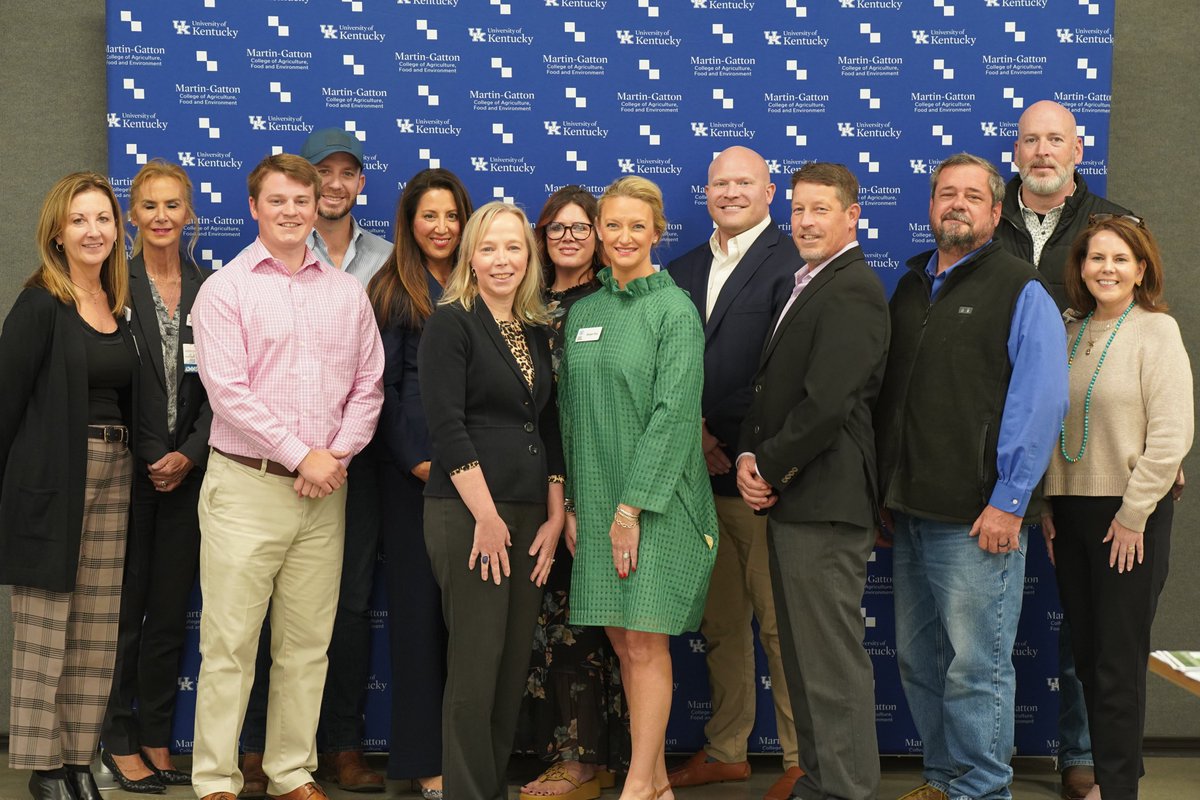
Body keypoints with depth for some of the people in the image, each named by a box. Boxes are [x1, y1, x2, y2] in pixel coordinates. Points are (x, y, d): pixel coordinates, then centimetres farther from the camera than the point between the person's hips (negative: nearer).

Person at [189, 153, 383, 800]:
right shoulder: (224, 289, -1)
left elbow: (368, 385, 10)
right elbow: (227, 389, -10)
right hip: (246, 485, -4)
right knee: (229, 642, -2)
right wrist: (301, 455, -12)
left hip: (325, 489, 4)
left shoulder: (347, 293, 12)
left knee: (306, 644, 9)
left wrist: (336, 455, -5)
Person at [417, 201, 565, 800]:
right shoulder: (450, 323, -4)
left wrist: (555, 515, 8)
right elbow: (447, 426, -12)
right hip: (467, 513, -6)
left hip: (529, 516, 6)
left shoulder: (535, 332, 15)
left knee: (515, 665, 8)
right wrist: (487, 516, -15)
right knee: (475, 666, -4)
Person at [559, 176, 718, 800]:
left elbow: (674, 412, -13)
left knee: (644, 643, -5)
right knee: (621, 641, 8)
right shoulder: (583, 313, 12)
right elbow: (569, 411, 13)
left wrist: (632, 506, -17)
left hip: (655, 500, -6)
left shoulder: (674, 310, -6)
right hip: (596, 497, 6)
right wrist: (571, 502, 5)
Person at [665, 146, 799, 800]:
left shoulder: (790, 264, -7)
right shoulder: (683, 271, 16)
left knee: (780, 624, -1)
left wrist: (745, 450, -15)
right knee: (718, 623, 15)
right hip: (698, 471, 7)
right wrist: (692, 435, -2)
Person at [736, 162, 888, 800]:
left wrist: (771, 468, -10)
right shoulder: (807, 287, 19)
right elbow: (769, 385, 19)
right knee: (803, 653, 16)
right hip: (790, 499, 10)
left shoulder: (852, 291, -13)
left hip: (823, 501, -10)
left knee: (832, 660, -4)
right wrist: (750, 455, 2)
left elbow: (826, 404, -21)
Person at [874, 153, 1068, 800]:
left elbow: (1041, 401, -11)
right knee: (918, 660, 14)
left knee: (976, 668, -1)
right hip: (909, 513, 7)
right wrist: (883, 490, 13)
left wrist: (1009, 502, -15)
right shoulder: (910, 287, 15)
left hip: (978, 519, -7)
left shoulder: (1021, 291, -4)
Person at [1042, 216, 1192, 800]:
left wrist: (1133, 514, -14)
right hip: (1070, 510, 5)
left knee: (1119, 660, 0)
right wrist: (1048, 504, 6)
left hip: (1130, 515, -5)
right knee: (1086, 656, 10)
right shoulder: (1069, 334, 10)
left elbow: (1171, 433, -13)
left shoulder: (1156, 331, -7)